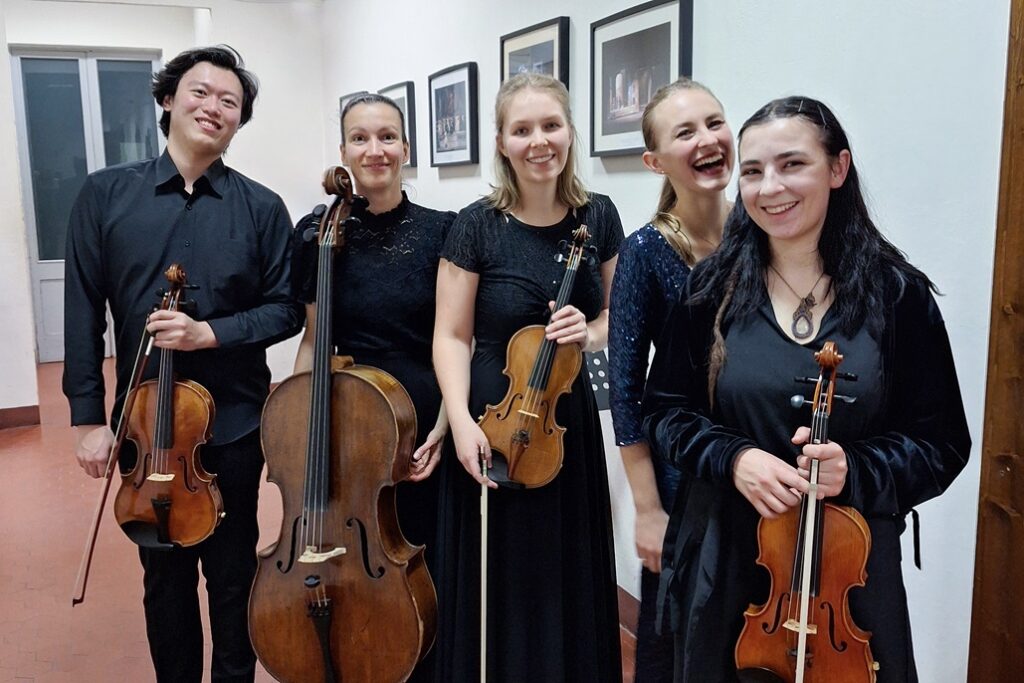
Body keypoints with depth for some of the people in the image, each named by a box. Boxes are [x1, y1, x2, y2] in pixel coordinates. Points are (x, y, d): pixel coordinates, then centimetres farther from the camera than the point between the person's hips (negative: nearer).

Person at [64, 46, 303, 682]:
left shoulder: (262, 208, -3)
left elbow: (286, 309, -2)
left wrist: (210, 333, -18)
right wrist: (89, 417, -4)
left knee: (233, 576, 13)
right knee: (165, 576, 16)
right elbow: (83, 313, -1)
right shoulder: (106, 193, -1)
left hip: (235, 426, -1)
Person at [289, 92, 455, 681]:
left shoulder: (440, 230, -5)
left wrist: (443, 426, -14)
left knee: (420, 563, 12)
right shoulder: (322, 233, -1)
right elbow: (314, 342, 6)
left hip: (425, 427, -1)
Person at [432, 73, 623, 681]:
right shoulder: (478, 226, -9)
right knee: (499, 591, 8)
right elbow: (452, 336, -6)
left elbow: (616, 317, 9)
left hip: (571, 424, 3)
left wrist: (589, 333, -13)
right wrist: (462, 423, -19)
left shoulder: (598, 217, 0)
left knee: (570, 583, 14)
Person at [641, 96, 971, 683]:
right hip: (726, 558, 2)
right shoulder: (713, 288, -3)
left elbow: (942, 443, -4)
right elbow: (666, 412, 2)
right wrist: (732, 457, -16)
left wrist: (856, 470, -22)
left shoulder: (896, 293, -7)